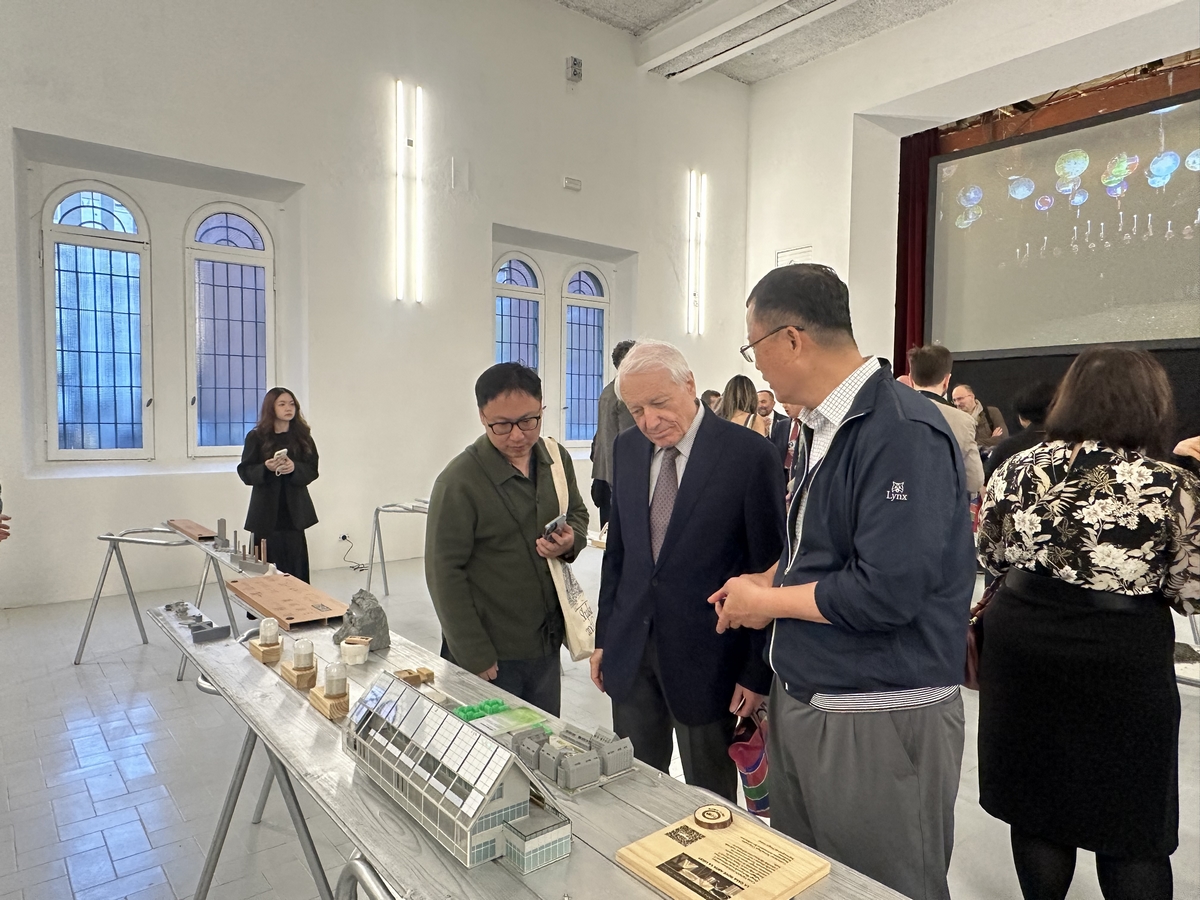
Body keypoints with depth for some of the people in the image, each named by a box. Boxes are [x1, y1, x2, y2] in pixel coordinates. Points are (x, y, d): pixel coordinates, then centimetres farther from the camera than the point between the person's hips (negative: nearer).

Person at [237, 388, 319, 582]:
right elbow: (245, 472, -1)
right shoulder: (257, 437, -1)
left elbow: (312, 470, 2)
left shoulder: (303, 436, 5)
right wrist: (266, 468, -20)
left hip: (294, 510, 2)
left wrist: (294, 468, -18)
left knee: (295, 566, 2)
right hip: (266, 511, -1)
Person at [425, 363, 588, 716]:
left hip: (547, 645, 5)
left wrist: (571, 541, -7)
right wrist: (475, 657, -13)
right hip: (489, 655, -5)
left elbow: (577, 513, 16)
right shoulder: (459, 482, -17)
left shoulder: (557, 458, 0)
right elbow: (445, 574, -14)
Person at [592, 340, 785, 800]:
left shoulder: (751, 455, -13)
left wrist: (758, 671, -8)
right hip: (631, 648, 5)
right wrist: (604, 636, 11)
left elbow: (768, 569, -10)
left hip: (707, 654, -4)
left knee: (709, 797, 14)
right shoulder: (627, 448, 4)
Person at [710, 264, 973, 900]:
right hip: (799, 703, 9)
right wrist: (767, 580, 2)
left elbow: (885, 592, -27)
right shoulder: (822, 428, 8)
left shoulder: (903, 432, -21)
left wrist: (766, 600, -14)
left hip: (878, 725, -9)